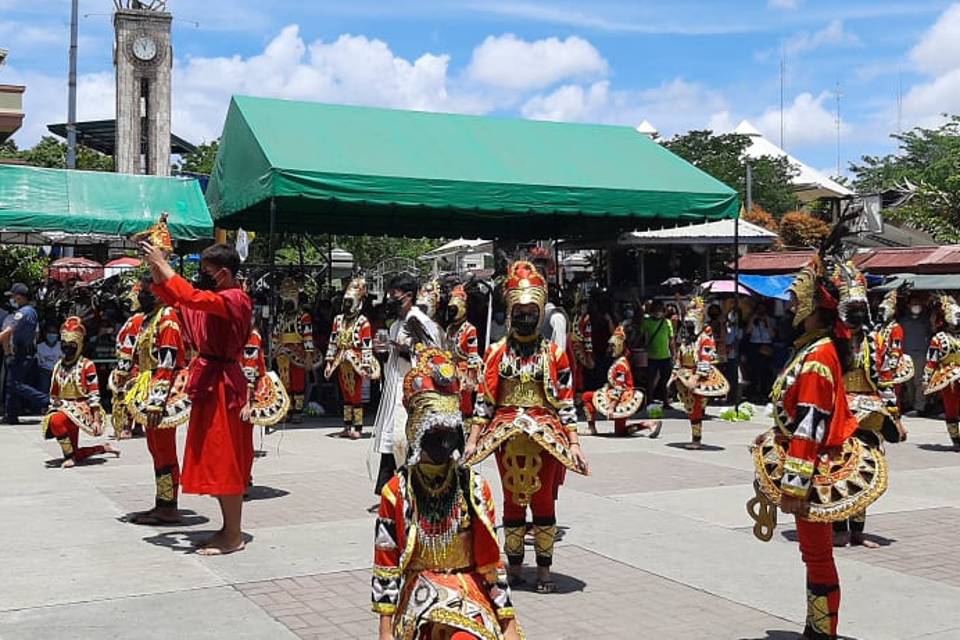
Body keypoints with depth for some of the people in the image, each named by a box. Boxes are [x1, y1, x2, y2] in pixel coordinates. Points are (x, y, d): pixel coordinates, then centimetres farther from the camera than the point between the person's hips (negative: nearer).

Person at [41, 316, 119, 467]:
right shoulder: (58, 366, 13)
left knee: (57, 421, -36)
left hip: (81, 408, -7)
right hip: (63, 408, 7)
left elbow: (94, 395, -10)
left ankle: (69, 456, -19)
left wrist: (96, 420, -16)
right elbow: (54, 394, 20)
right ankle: (104, 448, 28)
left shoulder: (87, 365, -5)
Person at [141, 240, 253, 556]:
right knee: (214, 459, 13)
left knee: (225, 461, -4)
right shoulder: (215, 299, 13)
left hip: (223, 384, -10)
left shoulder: (235, 299, -14)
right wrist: (155, 270, 7)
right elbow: (174, 299, 21)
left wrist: (163, 266, -22)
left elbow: (192, 298, -30)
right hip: (208, 381, 10)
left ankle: (234, 536, 3)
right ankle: (229, 527, 22)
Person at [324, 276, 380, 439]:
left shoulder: (363, 322, -8)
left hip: (355, 362, -6)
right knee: (345, 394, 13)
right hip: (341, 362, 6)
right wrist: (329, 362, 10)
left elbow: (367, 345, -11)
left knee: (356, 395, -4)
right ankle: (347, 427, 20)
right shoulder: (338, 319, 10)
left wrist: (365, 365, -15)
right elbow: (333, 341, 12)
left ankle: (357, 428, 1)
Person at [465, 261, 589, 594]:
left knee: (544, 499, 3)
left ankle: (544, 569, 13)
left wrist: (573, 442, -3)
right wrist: (473, 440, -2)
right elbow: (484, 398, 3)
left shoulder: (554, 353, 1)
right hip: (507, 435, 1)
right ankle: (514, 566, 20)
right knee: (513, 500, 9)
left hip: (545, 435, -1)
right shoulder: (497, 352, 3)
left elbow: (566, 401, 1)